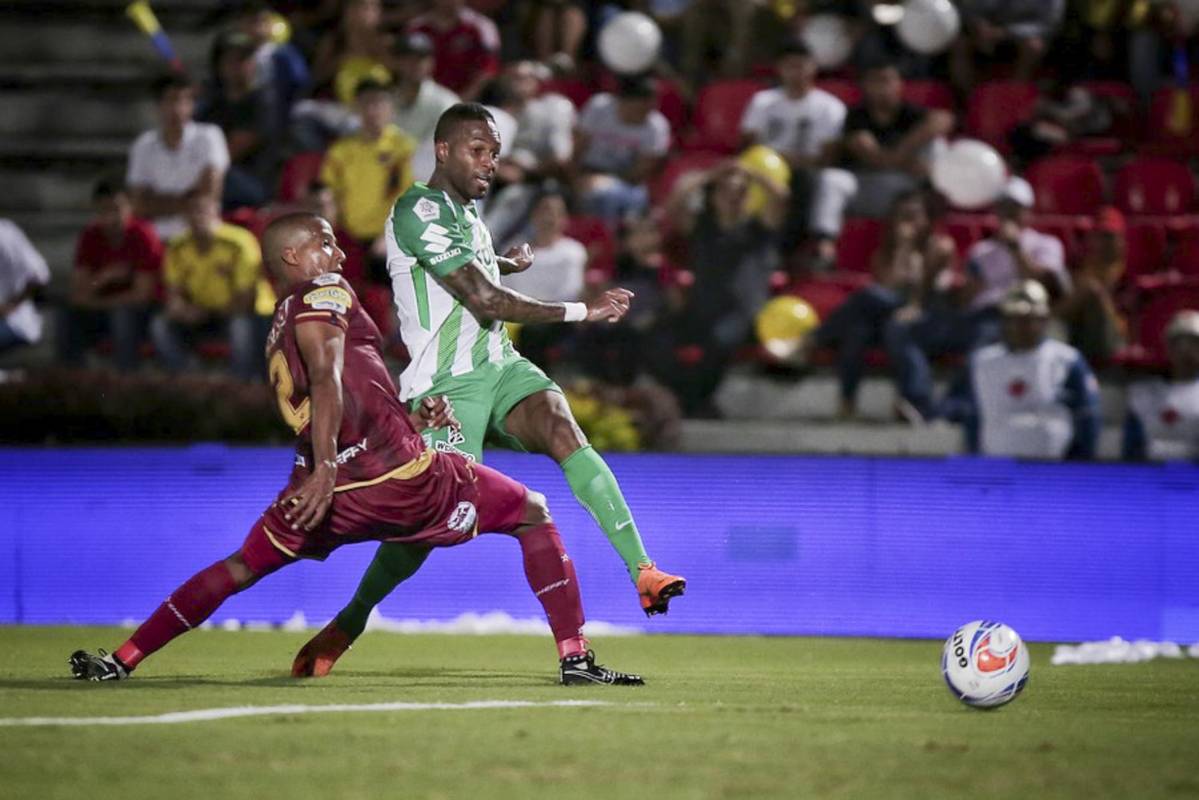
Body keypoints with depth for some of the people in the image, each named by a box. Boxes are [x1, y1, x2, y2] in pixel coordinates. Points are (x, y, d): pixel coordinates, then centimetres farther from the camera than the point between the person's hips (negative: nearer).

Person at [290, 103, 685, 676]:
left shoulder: (465, 210, 16)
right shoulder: (418, 211, -13)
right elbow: (487, 302, -19)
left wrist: (506, 262, 53)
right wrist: (583, 312, -16)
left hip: (501, 367, 7)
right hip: (447, 386, -7)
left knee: (565, 434, -21)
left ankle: (643, 572, -32)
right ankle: (349, 622, 13)